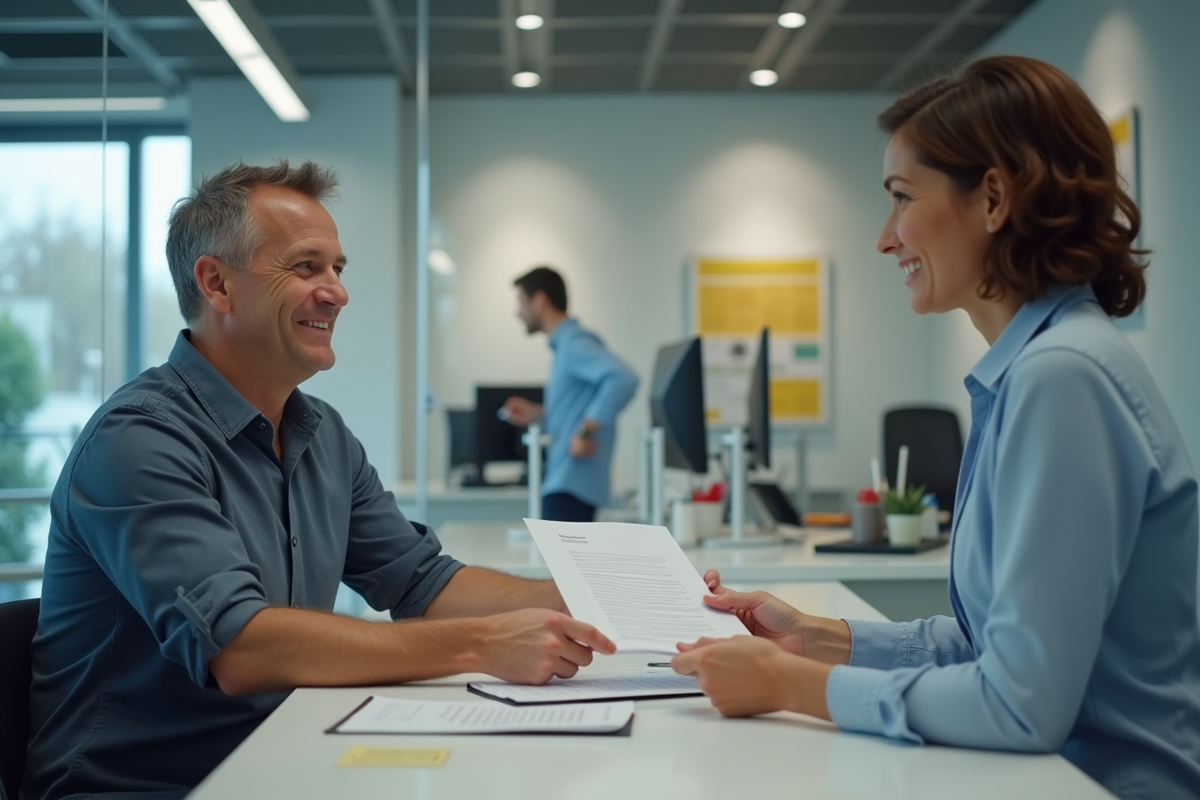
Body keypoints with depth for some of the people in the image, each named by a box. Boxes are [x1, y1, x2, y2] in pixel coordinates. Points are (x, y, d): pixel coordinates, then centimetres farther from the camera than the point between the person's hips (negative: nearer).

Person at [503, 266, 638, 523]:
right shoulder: (565, 344, 17)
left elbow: (622, 379, -29)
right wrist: (538, 414, 16)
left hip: (572, 484, -10)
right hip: (563, 480, 10)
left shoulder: (574, 343, -13)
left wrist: (584, 432, -27)